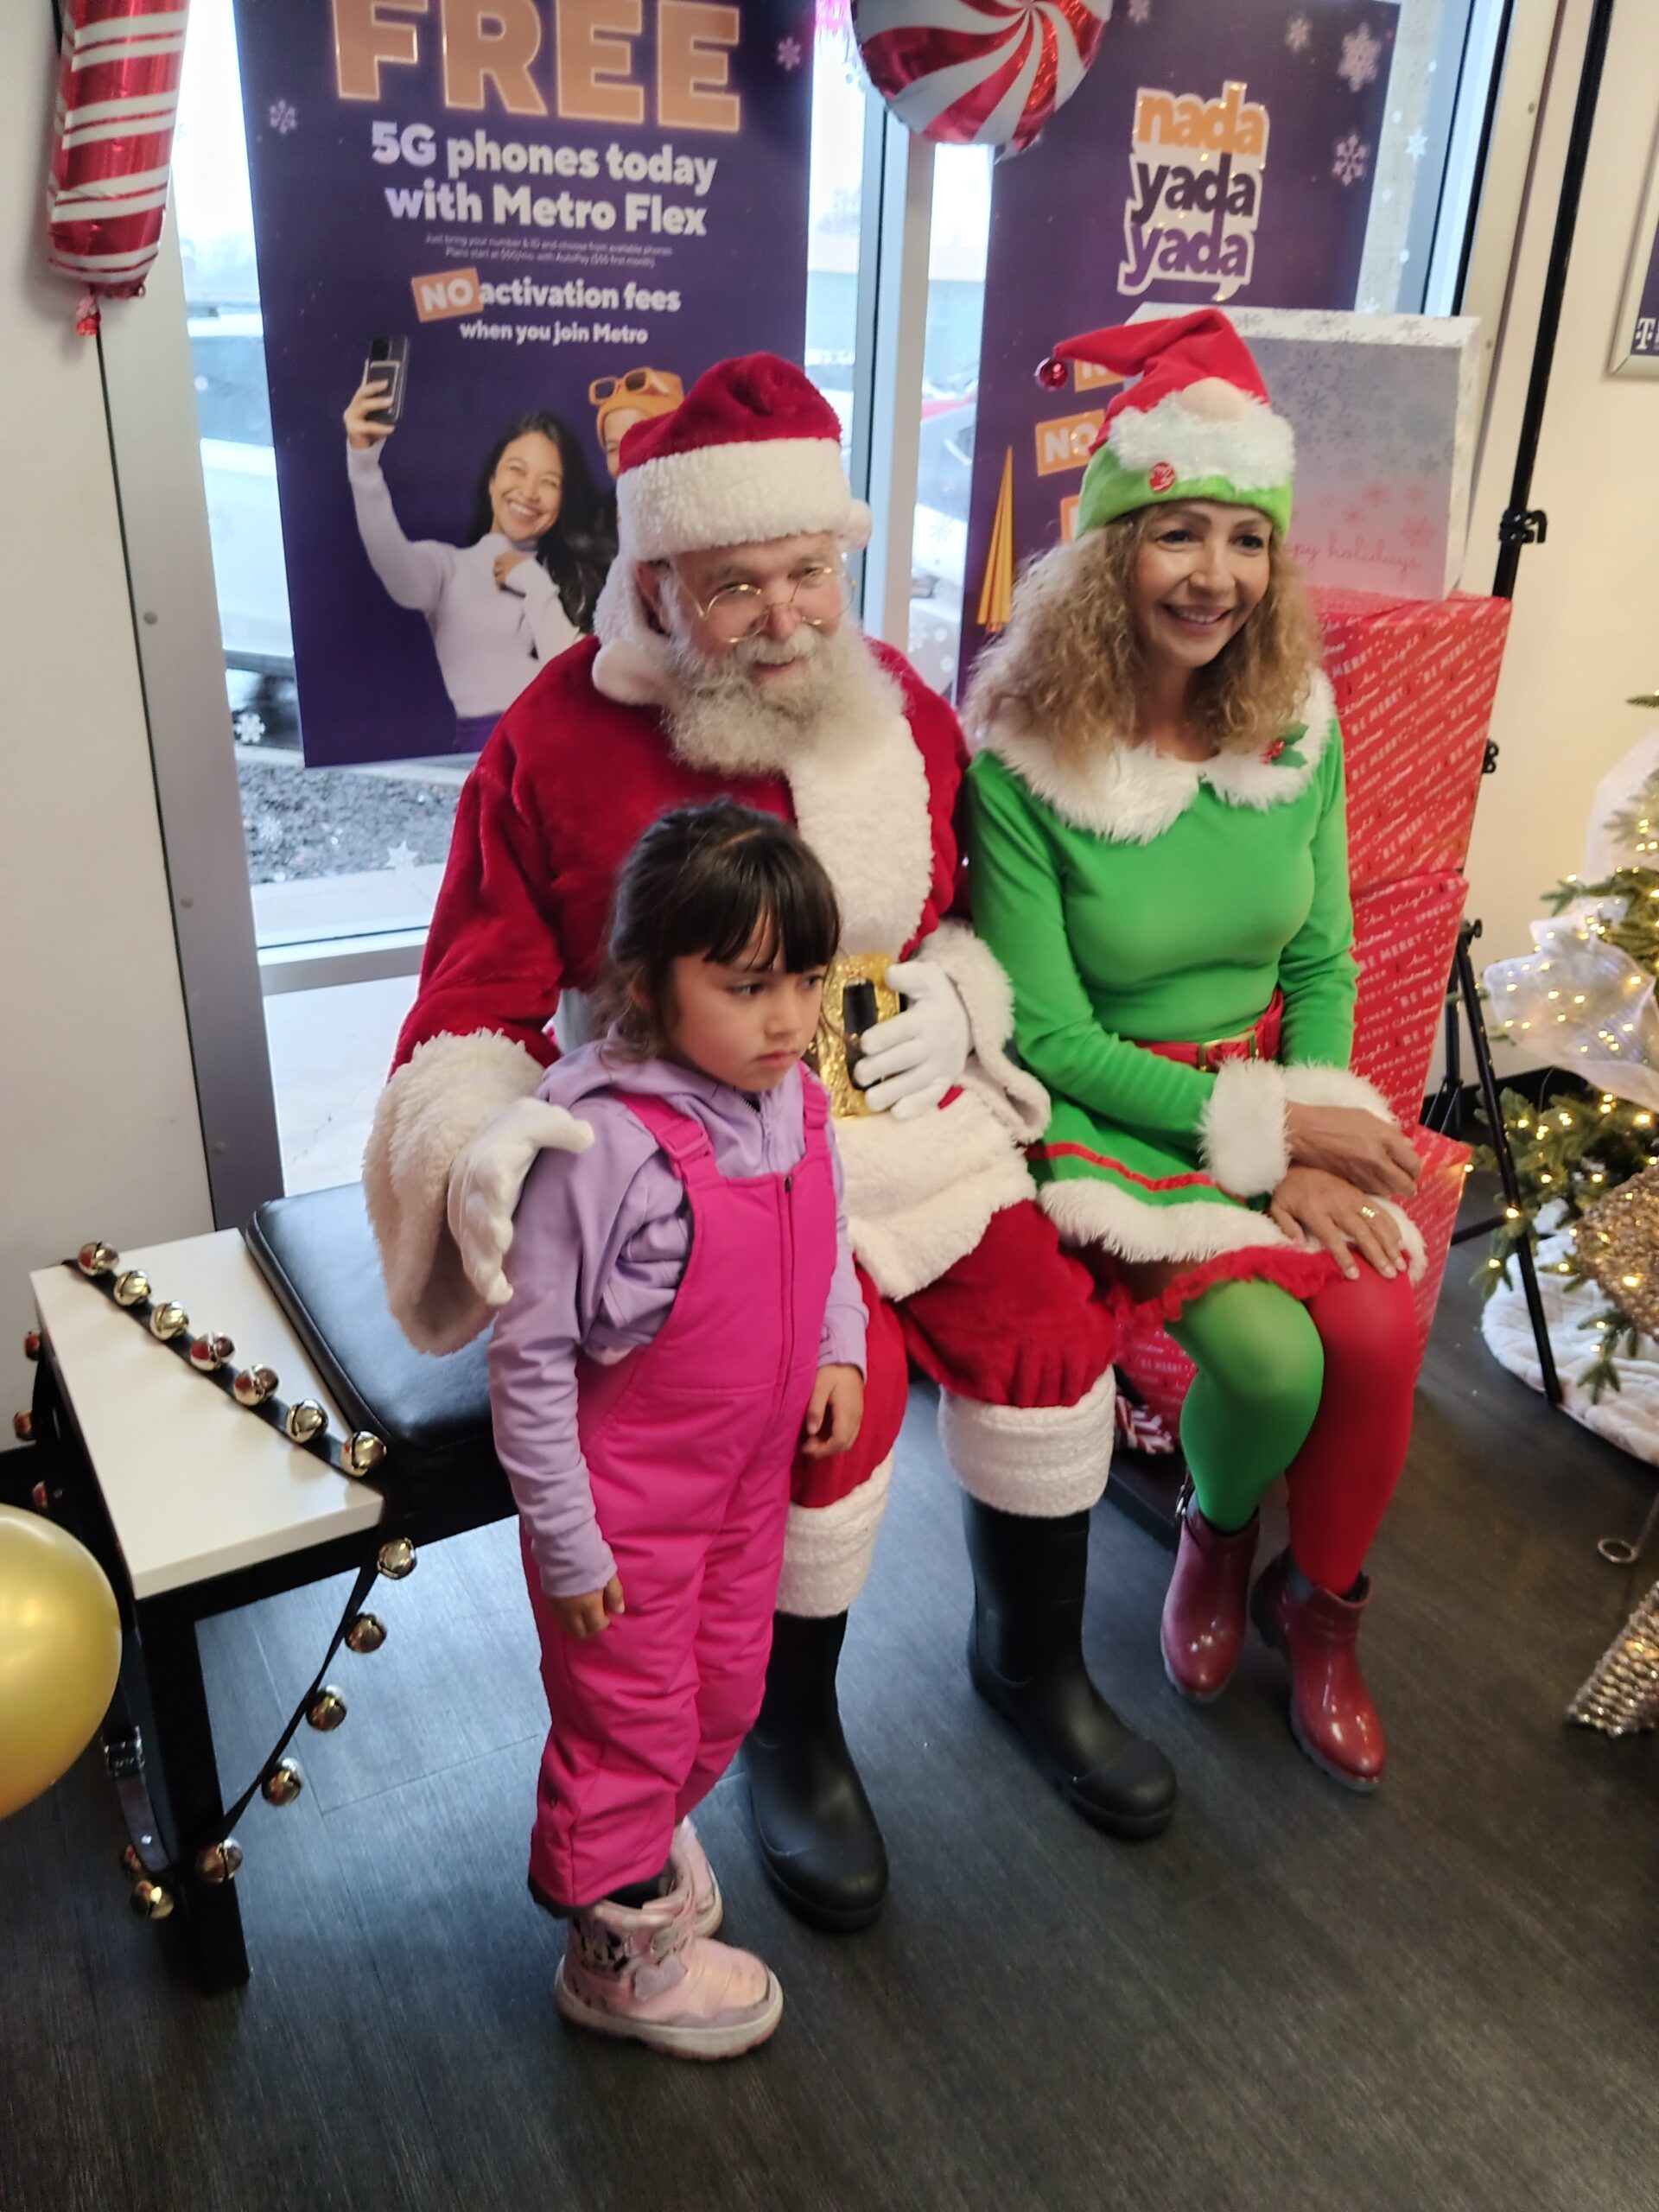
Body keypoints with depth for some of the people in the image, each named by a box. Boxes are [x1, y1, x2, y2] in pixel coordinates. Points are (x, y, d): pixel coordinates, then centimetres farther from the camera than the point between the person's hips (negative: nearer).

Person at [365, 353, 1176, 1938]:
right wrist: (490, 1131, -30)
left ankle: (1032, 1659, 22)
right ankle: (794, 1733, 7)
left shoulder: (902, 712, 2)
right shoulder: (555, 742, -11)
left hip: (896, 1112, 5)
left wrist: (954, 997, -6)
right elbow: (473, 1009, -8)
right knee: (835, 1376, -25)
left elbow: (969, 914, 17)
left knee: (1044, 1328, -10)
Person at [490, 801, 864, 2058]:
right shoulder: (602, 1141, -29)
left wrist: (840, 1349, -2)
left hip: (752, 1473, 7)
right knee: (631, 1720, 14)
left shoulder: (797, 1100, -7)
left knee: (727, 1696, 24)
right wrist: (566, 1542, -15)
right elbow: (529, 1354, -22)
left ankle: (651, 1826, 56)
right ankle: (621, 1950, 40)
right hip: (627, 1502, -6)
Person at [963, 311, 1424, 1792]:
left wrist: (1315, 1136, -9)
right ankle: (1217, 1531, 15)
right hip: (1106, 1116, -4)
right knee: (1268, 1352, -24)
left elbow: (1320, 965, 8)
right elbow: (1046, 1038, -13)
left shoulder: (1297, 729, 0)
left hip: (1277, 1095, 5)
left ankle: (1320, 1604, 15)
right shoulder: (1024, 756, -15)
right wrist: (1260, 1131, -15)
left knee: (1380, 1328, -17)